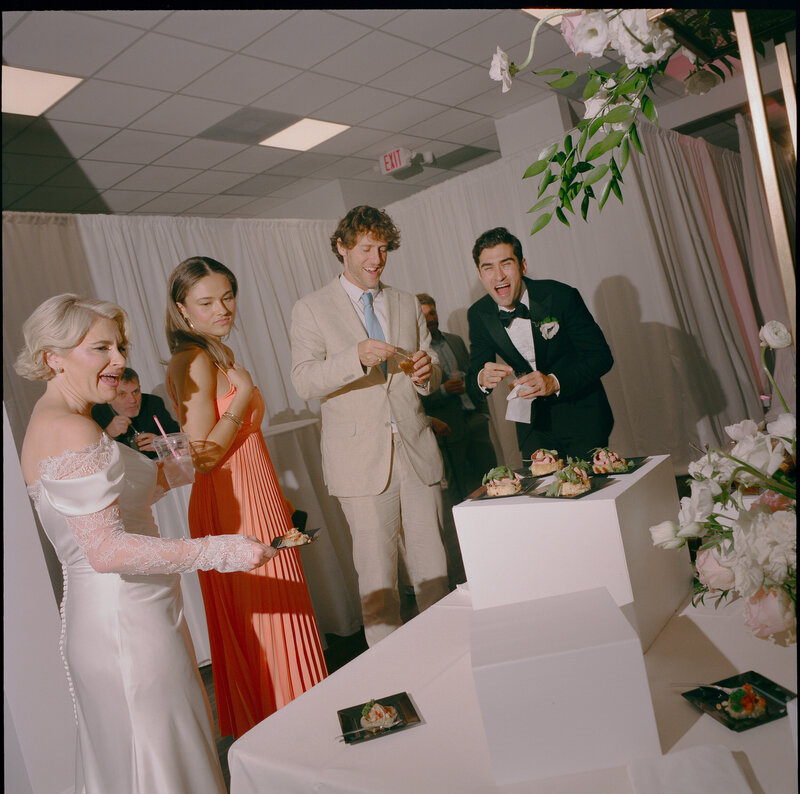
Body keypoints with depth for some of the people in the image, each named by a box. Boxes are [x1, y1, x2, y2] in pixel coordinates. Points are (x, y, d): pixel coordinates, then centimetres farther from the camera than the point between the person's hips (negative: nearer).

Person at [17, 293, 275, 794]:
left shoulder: (49, 422, 12)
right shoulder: (73, 431, -21)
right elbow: (106, 550, -27)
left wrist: (169, 472, 9)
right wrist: (222, 552, -28)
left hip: (104, 618, 10)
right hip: (127, 624, -10)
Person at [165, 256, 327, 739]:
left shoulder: (221, 355, 13)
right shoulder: (194, 360, -16)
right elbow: (201, 455, -22)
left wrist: (277, 499, 20)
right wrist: (244, 395, -21)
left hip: (257, 500, 9)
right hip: (232, 507, -9)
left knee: (275, 611, 17)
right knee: (261, 616, 3)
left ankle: (277, 722, 33)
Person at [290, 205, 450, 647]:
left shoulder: (407, 305, 16)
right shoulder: (311, 310, 3)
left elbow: (433, 376, 18)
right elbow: (304, 381, -10)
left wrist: (427, 371, -7)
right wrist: (356, 358, -26)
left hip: (417, 452, 4)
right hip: (362, 461, -3)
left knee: (433, 568, 8)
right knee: (377, 575, 0)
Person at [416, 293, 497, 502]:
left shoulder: (455, 340, 13)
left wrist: (483, 412, 13)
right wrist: (444, 390, -23)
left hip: (475, 420, 6)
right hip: (450, 428, -6)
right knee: (461, 487, 0)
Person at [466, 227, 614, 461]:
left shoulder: (561, 296, -17)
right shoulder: (478, 315, -7)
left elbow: (601, 356, -15)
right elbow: (473, 388, -4)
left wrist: (554, 382, -31)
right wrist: (482, 379, -29)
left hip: (581, 416, -2)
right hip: (533, 422, 3)